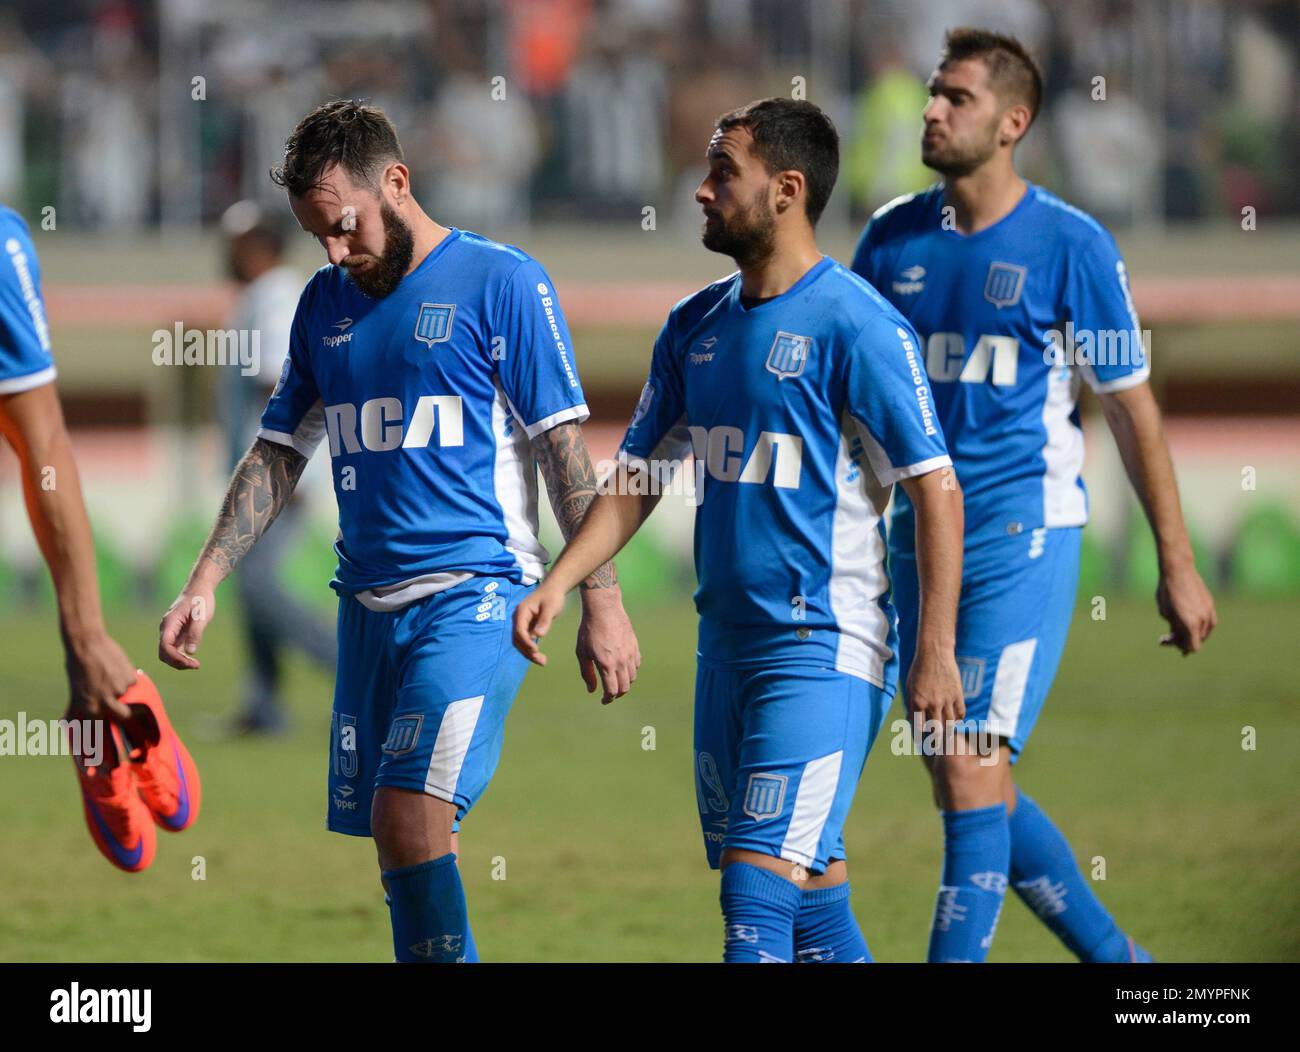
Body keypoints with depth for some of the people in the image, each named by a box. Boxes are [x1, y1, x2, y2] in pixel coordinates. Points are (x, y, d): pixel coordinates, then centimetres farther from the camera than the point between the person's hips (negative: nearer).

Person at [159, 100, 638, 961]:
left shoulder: (501, 282, -4)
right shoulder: (326, 302, 14)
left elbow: (565, 446, -6)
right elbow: (278, 453, 18)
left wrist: (601, 601, -10)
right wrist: (206, 583, 9)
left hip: (475, 595, -6)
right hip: (369, 600, 6)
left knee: (409, 812, -19)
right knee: (405, 833, 5)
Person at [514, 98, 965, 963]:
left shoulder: (856, 325, -12)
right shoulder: (696, 326, 11)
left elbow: (936, 489, -13)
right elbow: (641, 474, 18)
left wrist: (937, 649, -16)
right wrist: (559, 583, 6)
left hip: (824, 652, -8)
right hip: (728, 646, 8)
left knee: (762, 884, -14)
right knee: (810, 891, 10)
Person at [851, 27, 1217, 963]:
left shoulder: (1071, 246, -7)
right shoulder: (893, 239, 7)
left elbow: (1133, 409, -2)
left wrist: (1177, 567, -1)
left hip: (1021, 538, -6)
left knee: (971, 775, -15)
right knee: (969, 788, 10)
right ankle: (1117, 957, 25)